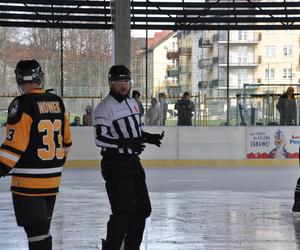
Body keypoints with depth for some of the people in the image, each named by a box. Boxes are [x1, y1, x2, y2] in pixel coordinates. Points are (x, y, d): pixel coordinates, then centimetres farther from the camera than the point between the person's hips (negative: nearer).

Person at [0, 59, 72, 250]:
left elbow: (16, 143, -20)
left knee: (35, 229, -5)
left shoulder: (22, 104, -14)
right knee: (42, 225, 20)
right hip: (52, 179, 7)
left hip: (28, 181, -7)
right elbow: (66, 140, 17)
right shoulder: (57, 102, 8)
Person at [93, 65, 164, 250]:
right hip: (115, 164, -9)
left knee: (143, 208, 14)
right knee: (123, 211, -13)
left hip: (133, 162, 9)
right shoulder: (105, 108, -14)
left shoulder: (132, 103, 13)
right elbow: (100, 138, -20)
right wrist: (126, 143, -30)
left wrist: (149, 137, 6)